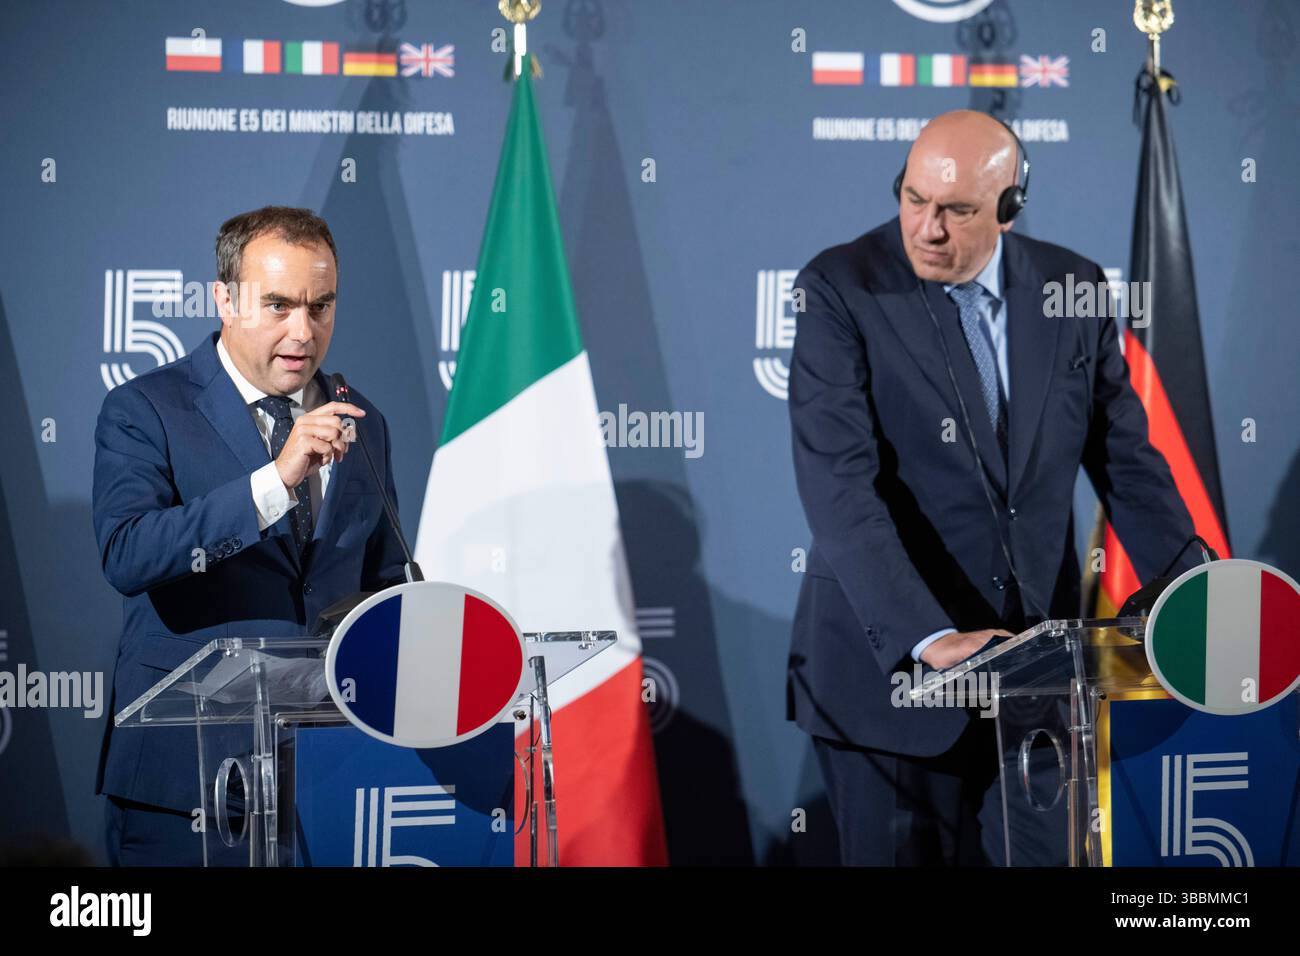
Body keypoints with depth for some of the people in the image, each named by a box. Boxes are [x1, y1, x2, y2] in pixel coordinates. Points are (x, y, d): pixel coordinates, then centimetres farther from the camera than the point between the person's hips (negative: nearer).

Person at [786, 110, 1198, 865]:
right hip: (890, 664, -3)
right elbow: (839, 486, -18)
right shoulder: (840, 291, -9)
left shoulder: (1074, 289, 4)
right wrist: (927, 638, -27)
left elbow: (1125, 458, 8)